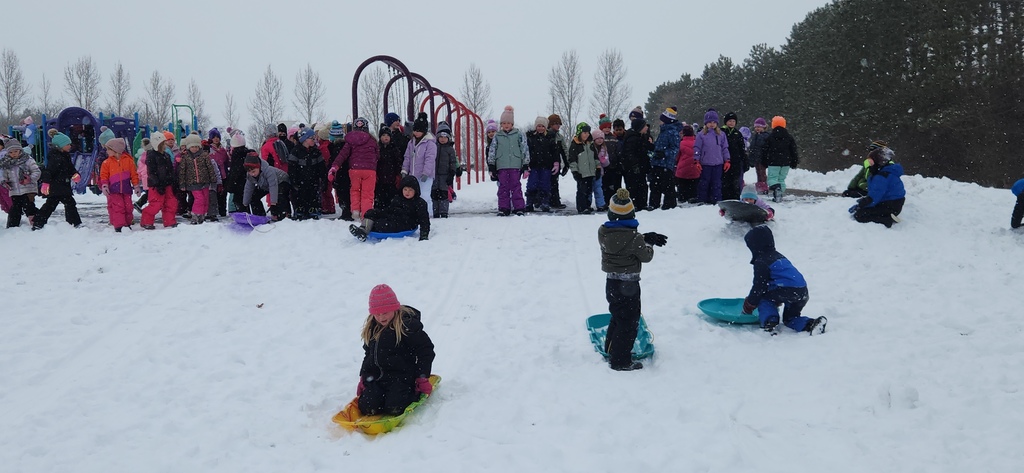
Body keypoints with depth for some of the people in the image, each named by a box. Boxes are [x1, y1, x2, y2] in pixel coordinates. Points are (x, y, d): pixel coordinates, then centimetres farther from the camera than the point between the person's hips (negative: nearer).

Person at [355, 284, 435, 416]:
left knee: (393, 408, -24)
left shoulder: (408, 325, -10)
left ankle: (413, 392, 5)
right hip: (375, 376, 6)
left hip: (401, 377, -5)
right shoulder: (372, 328, 11)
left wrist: (423, 378, -10)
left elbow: (425, 350, -7)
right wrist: (363, 378, 16)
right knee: (366, 407, -15)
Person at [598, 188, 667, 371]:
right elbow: (646, 256, -8)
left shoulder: (603, 232, -5)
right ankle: (620, 361, 10)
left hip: (611, 282, 7)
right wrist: (649, 243, 12)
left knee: (617, 317, 25)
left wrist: (646, 237, 4)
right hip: (629, 285, -7)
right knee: (628, 322, 5)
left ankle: (610, 350, 38)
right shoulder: (633, 238, -22)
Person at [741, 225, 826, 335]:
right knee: (789, 317, 24)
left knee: (763, 299, 13)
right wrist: (777, 301, 44)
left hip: (785, 291, -9)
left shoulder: (761, 262, 0)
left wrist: (749, 305, 11)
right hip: (803, 293, 9)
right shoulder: (779, 256, 28)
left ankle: (769, 322, -10)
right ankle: (810, 324, -2)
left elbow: (759, 286, -1)